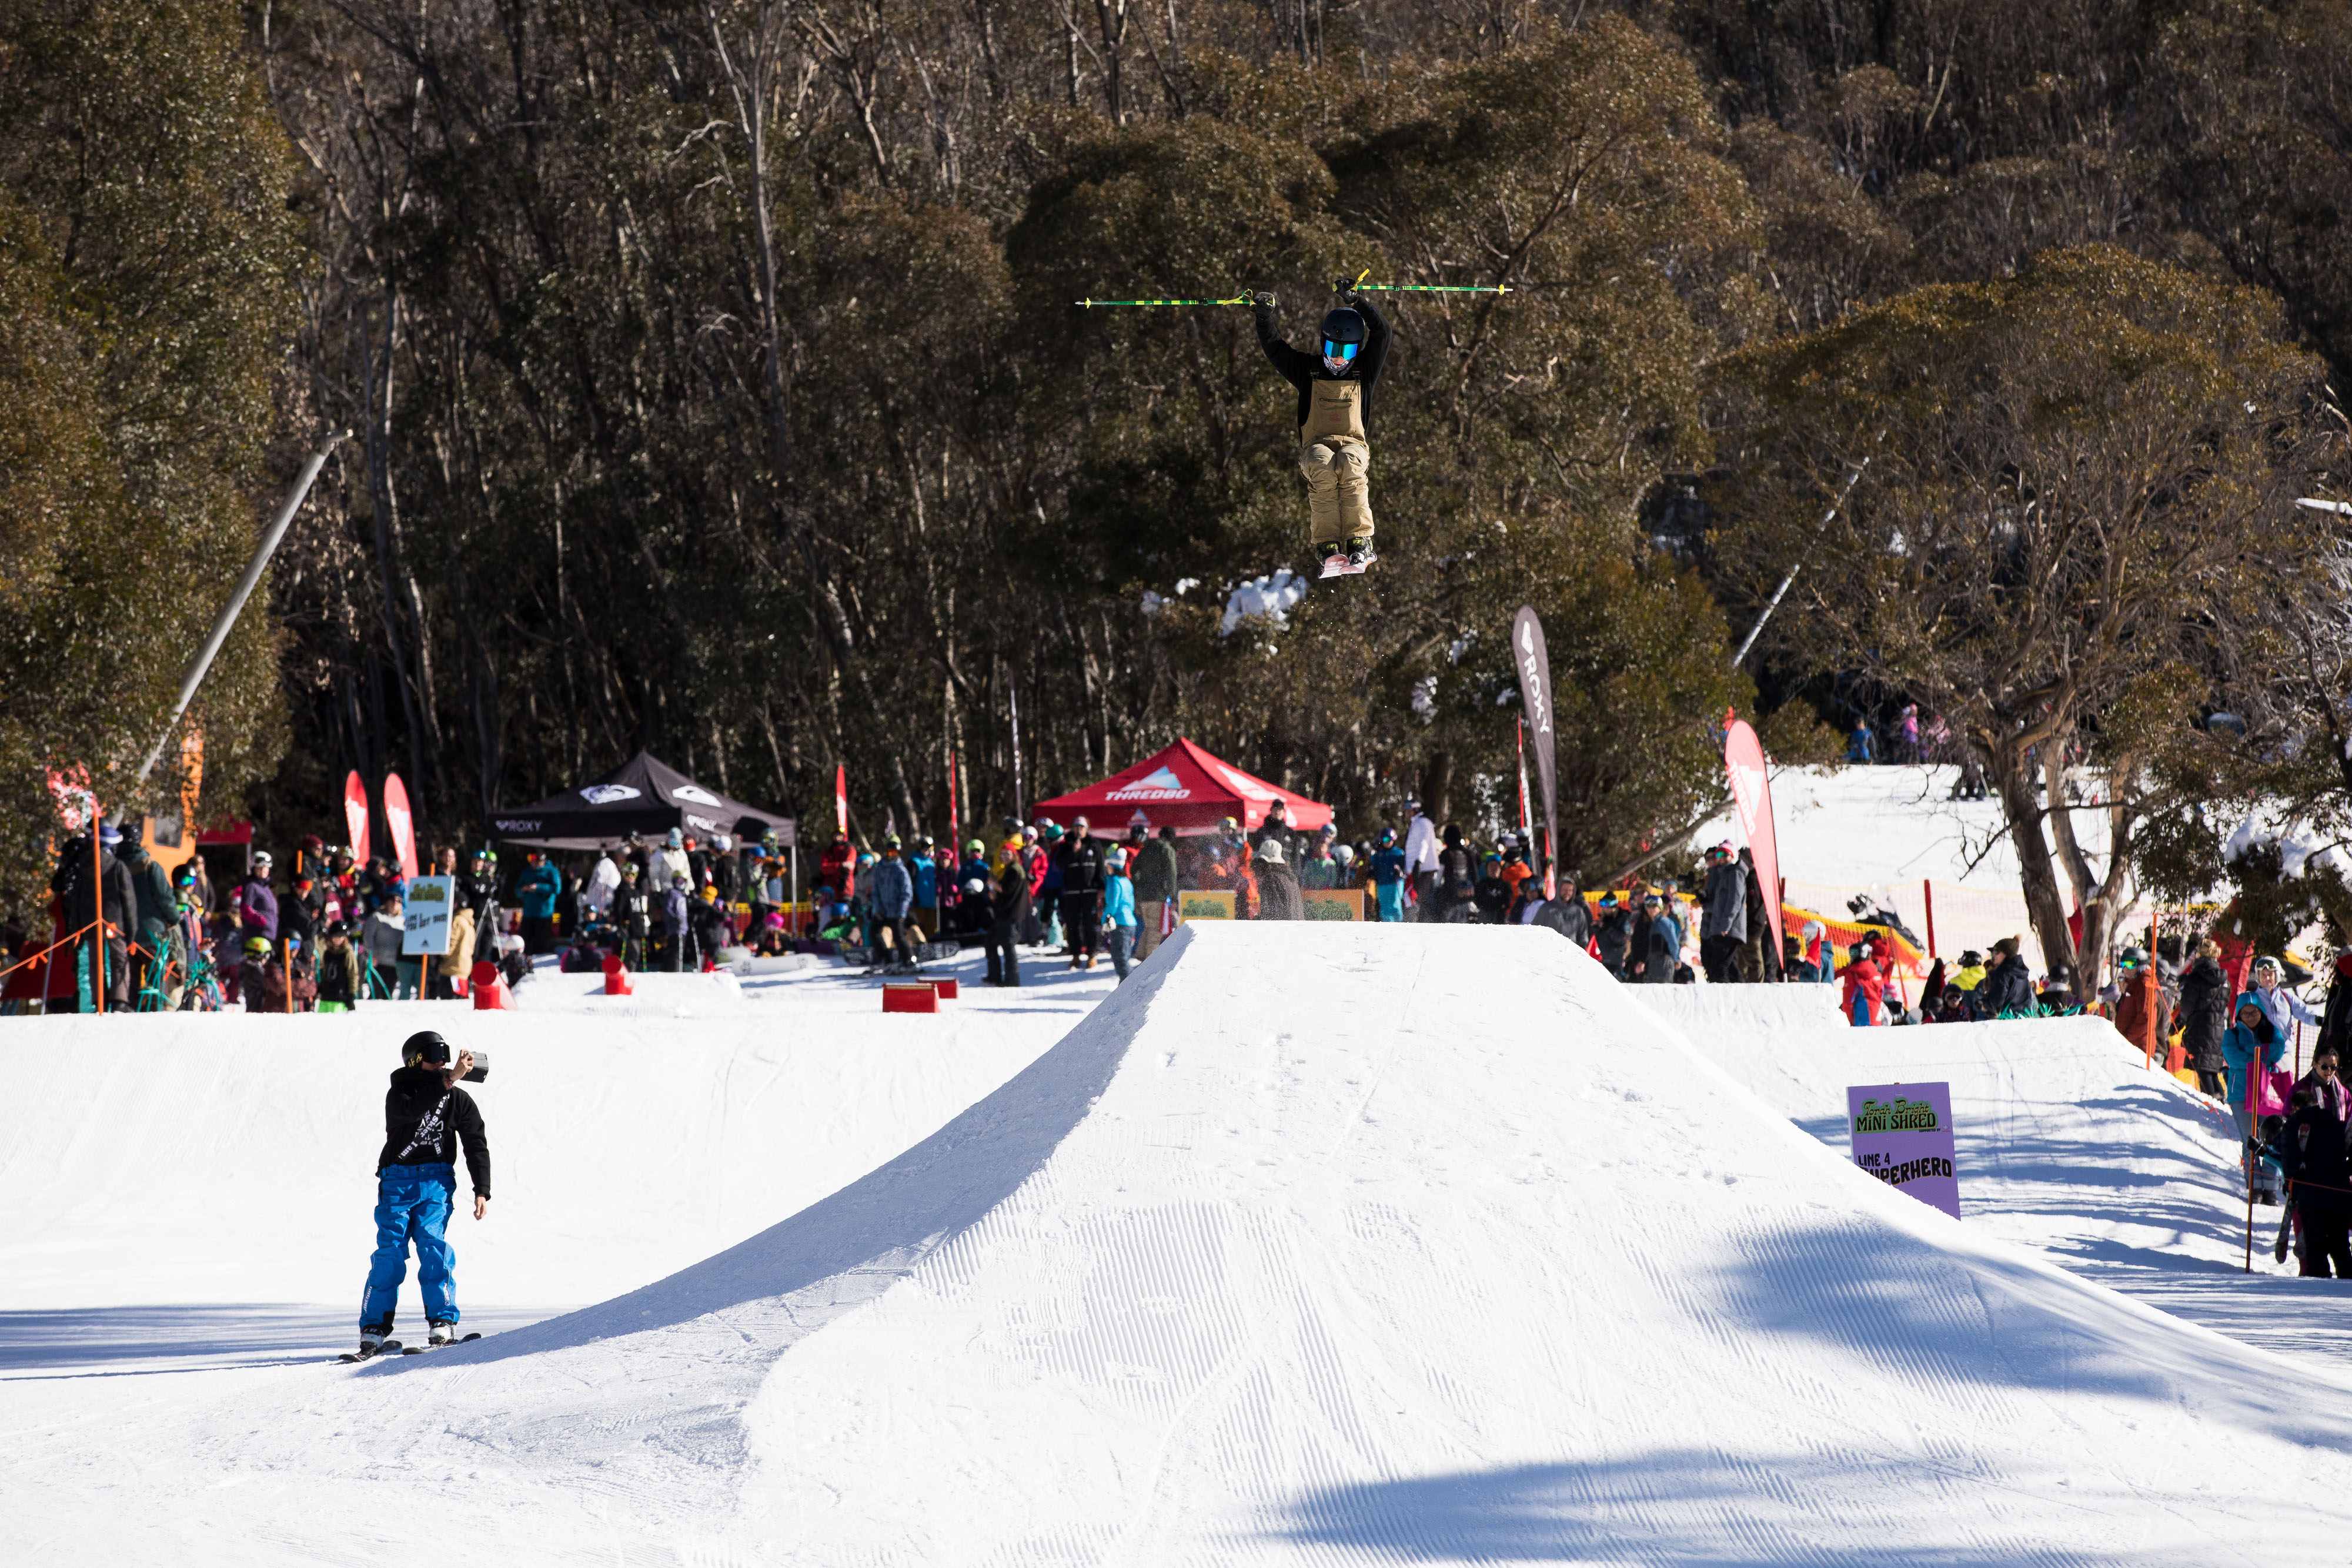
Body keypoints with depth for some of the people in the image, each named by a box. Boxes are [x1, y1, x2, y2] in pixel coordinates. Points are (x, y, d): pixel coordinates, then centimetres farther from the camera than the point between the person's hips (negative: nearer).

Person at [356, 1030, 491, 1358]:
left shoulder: (459, 1100, 7)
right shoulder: (399, 1094, -1)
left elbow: (477, 1146, 7)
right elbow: (412, 1109, -26)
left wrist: (482, 1192, -2)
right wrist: (449, 1080, -31)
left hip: (436, 1181, 1)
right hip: (398, 1179, -1)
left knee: (433, 1245, -16)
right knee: (391, 1251, -8)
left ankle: (442, 1322, -13)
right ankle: (374, 1329, -3)